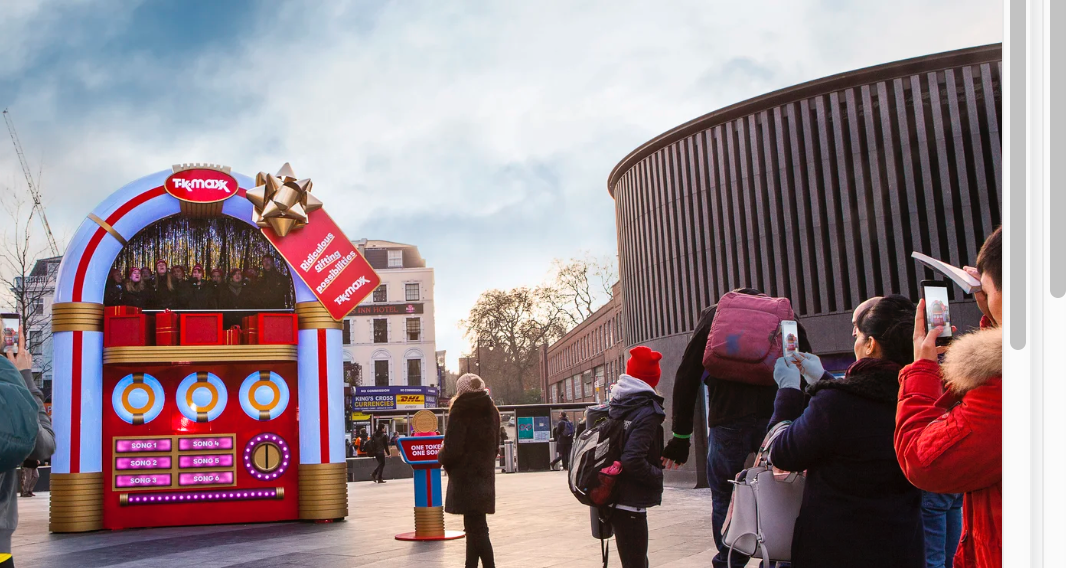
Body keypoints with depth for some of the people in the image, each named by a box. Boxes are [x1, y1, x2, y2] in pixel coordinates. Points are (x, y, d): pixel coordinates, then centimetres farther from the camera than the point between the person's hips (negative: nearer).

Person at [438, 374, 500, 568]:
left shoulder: (461, 412, -12)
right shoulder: (491, 411, 11)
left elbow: (452, 450, -17)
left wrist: (441, 457, 3)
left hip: (466, 479, -8)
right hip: (485, 476, 8)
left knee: (476, 527, -7)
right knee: (475, 525, 16)